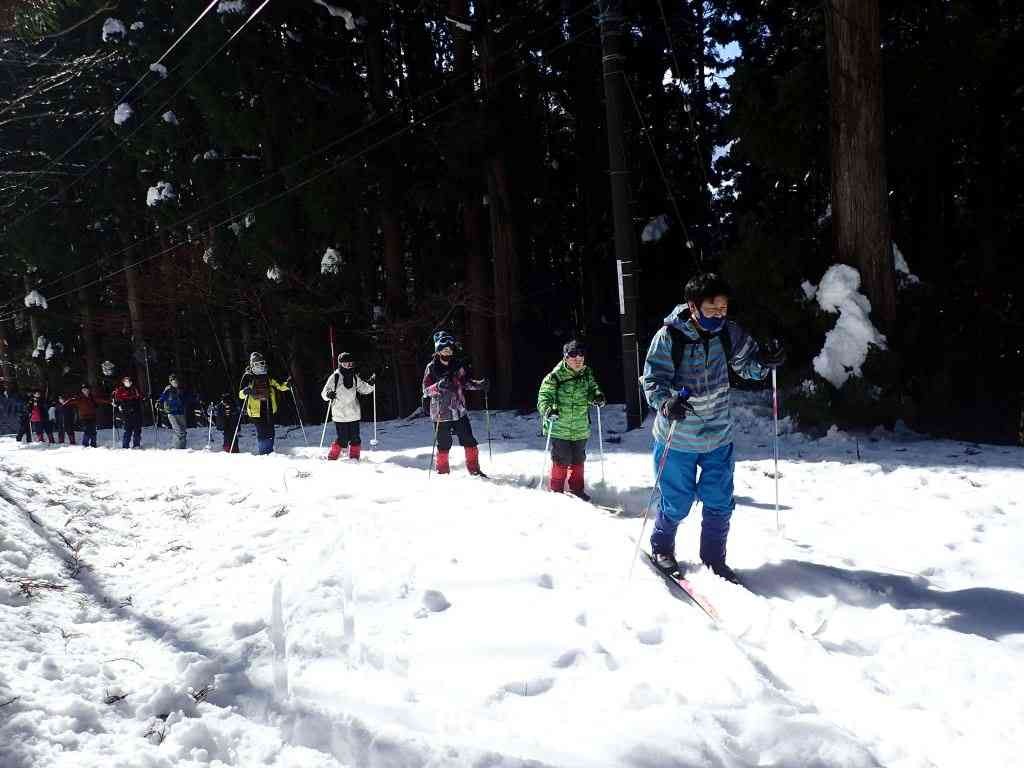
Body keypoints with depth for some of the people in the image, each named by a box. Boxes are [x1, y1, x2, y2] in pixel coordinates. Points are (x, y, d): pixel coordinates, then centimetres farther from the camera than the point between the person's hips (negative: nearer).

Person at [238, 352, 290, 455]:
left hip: (269, 408, 5)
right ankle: (262, 453, 0)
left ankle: (270, 452, 19)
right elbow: (241, 395, -7)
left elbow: (279, 386, 20)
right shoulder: (248, 377, -2)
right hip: (256, 409, -5)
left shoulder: (268, 377, 13)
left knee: (270, 432, 6)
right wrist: (244, 392, -30)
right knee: (261, 433, -10)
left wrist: (286, 385, -1)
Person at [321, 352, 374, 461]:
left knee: (355, 438, 3)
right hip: (340, 414, -4)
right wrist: (328, 394, -24)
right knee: (343, 439, -7)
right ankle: (332, 458, 8)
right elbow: (324, 393, -1)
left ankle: (354, 458, 17)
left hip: (354, 414, 4)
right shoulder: (334, 377, -3)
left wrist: (370, 384, -1)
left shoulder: (355, 377, 11)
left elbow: (363, 389, 18)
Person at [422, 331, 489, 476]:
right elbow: (426, 390, -8)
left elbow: (465, 382, 17)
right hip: (441, 413, -3)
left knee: (469, 442, 3)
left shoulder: (459, 365, 5)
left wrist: (479, 384, 0)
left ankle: (474, 470, 17)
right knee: (444, 446, 1)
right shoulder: (432, 367, -4)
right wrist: (438, 386, -27)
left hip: (459, 411, 3)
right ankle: (442, 473, 17)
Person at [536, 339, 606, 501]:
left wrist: (597, 396, -6)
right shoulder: (555, 377, -14)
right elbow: (544, 396, -14)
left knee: (578, 460, 16)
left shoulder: (587, 374, 3)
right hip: (560, 429, -5)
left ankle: (576, 489, 32)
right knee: (562, 461, -3)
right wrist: (548, 410, -33)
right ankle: (556, 491, 15)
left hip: (581, 429, 5)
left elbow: (591, 389, 17)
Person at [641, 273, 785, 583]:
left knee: (720, 504, 8)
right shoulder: (668, 337, -19)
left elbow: (747, 365, 7)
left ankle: (713, 559, 29)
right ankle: (661, 548, 35)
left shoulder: (728, 332, -6)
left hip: (718, 436, 4)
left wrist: (765, 360, -15)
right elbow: (653, 381, -19)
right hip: (677, 438, -4)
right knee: (677, 503, 8)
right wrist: (667, 402, -40)